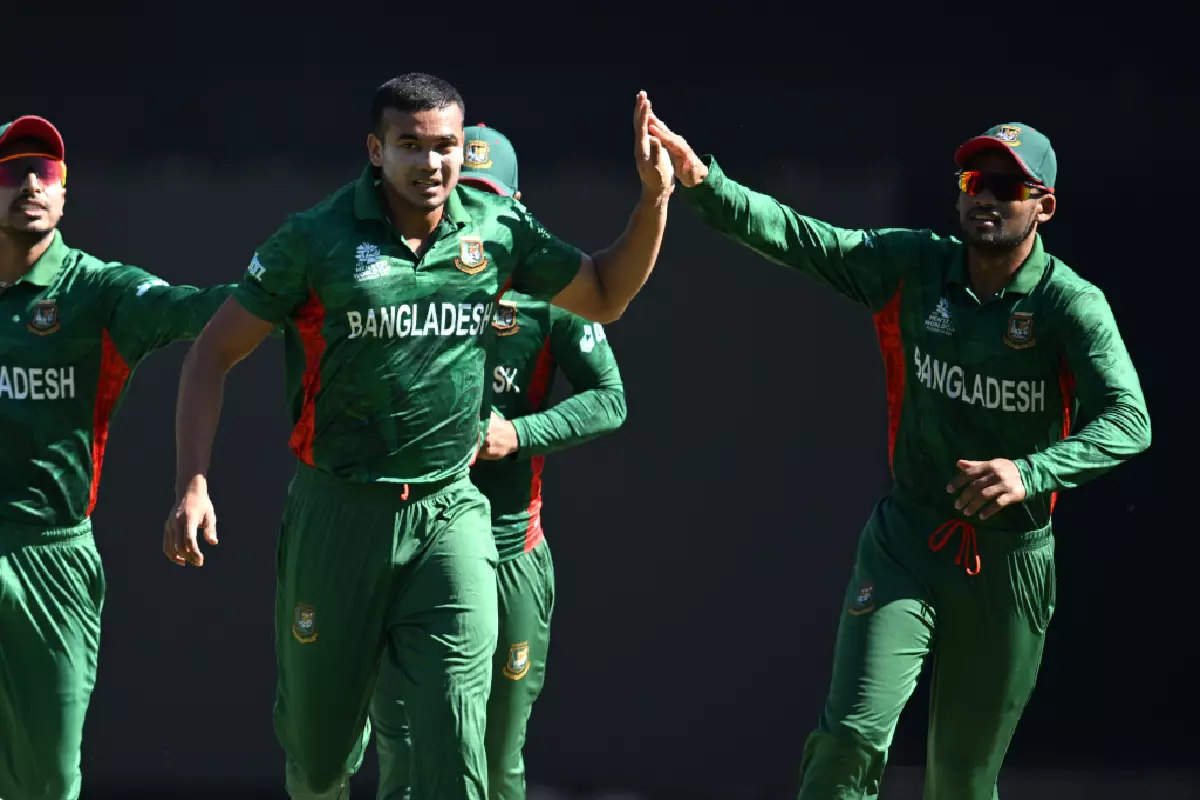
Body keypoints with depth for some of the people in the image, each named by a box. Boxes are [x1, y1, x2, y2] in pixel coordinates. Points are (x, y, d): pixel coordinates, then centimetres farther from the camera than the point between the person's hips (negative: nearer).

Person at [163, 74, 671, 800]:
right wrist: (193, 484, -12)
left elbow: (606, 296, 18)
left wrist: (656, 196, 3)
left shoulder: (498, 229, 3)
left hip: (449, 514, 1)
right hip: (339, 513, -1)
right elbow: (215, 354, -2)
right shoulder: (318, 238, -6)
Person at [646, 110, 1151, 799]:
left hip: (1011, 560, -1)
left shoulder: (1070, 305, -11)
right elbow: (796, 236, -9)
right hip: (908, 541, 1)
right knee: (855, 734, -16)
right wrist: (703, 181, -26)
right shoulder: (913, 266, -2)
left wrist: (1030, 473, -40)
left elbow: (1129, 421, -23)